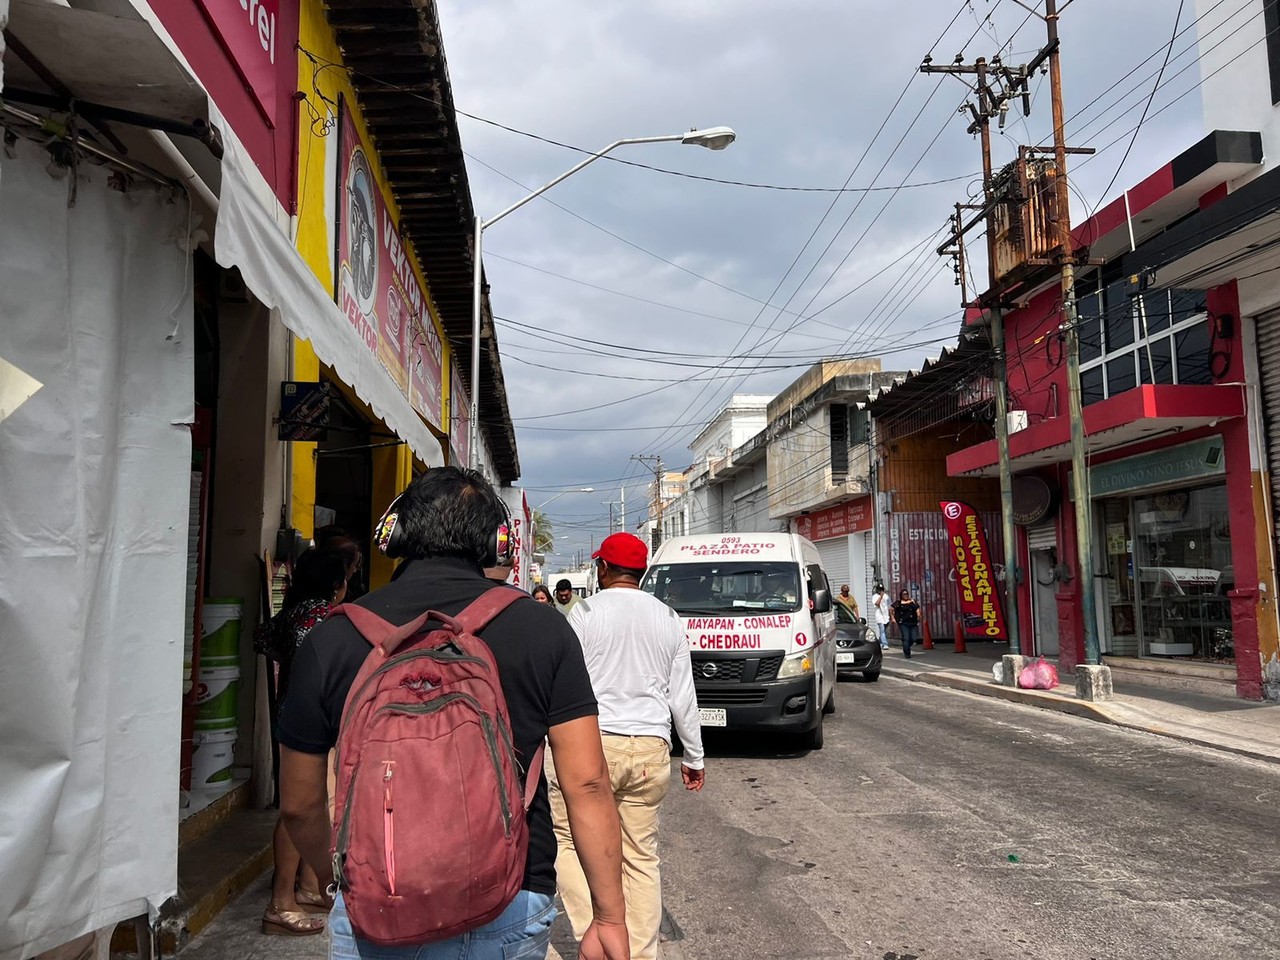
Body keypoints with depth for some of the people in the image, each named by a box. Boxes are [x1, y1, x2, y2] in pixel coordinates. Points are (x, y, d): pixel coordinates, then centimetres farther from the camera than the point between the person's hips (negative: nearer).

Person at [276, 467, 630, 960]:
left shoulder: (330, 640, -5)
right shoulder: (543, 629, -7)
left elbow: (299, 804, 3)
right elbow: (587, 785, -9)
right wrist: (610, 917, 0)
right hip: (512, 911, 1)